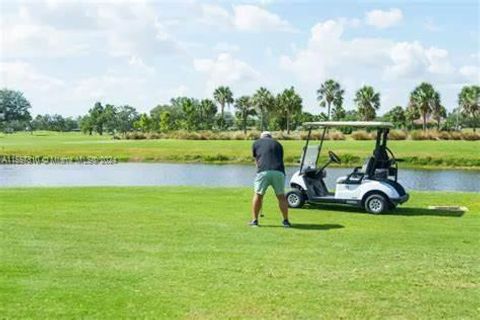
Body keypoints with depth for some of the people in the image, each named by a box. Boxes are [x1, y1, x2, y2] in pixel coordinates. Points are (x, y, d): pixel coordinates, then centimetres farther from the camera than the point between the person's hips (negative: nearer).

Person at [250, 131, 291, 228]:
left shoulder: (256, 143, 21)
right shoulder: (277, 144, 26)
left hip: (263, 172, -2)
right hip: (279, 172, 2)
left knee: (258, 195, 15)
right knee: (281, 196, 17)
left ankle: (255, 220, 19)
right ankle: (286, 221, 17)